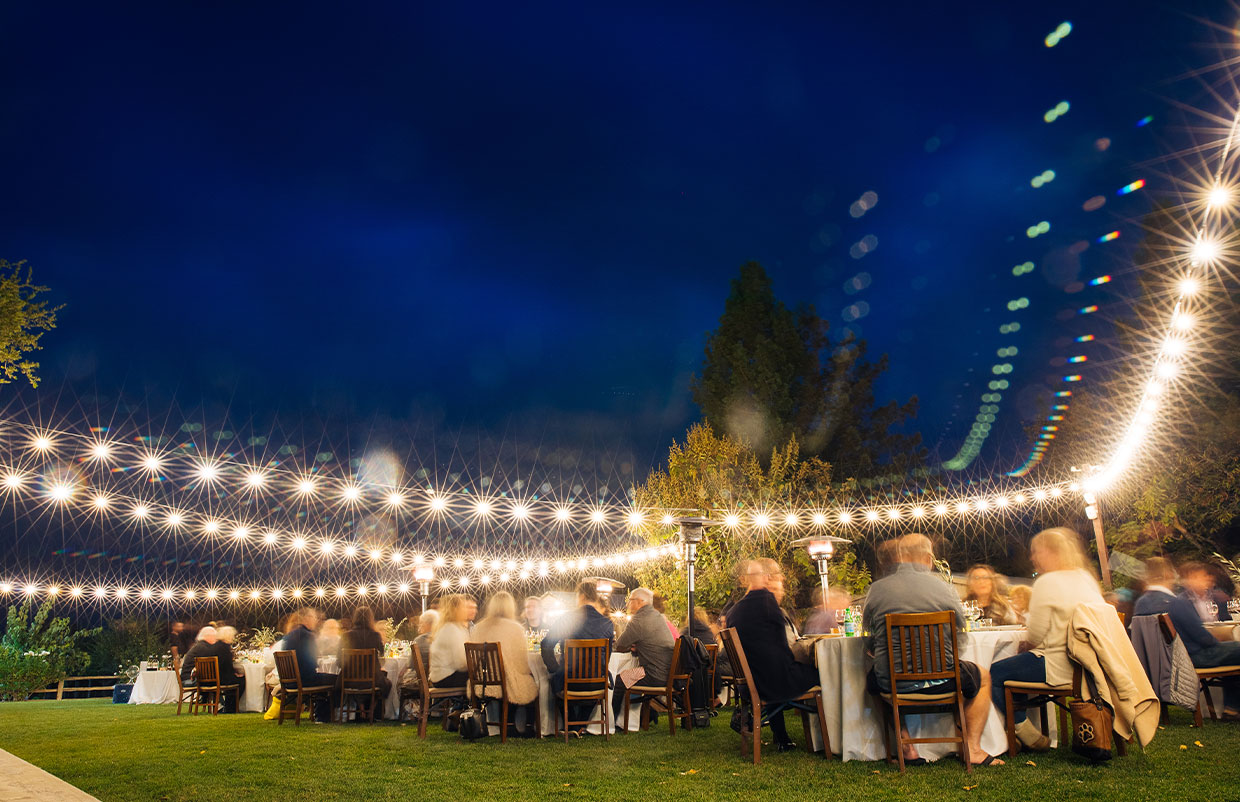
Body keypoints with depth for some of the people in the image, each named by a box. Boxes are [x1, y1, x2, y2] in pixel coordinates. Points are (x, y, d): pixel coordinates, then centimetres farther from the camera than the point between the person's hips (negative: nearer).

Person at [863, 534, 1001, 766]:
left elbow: (867, 628, 11)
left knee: (872, 678, 37)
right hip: (938, 679, -1)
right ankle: (973, 749, 24)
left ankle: (907, 747, 29)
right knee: (982, 676, 29)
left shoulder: (876, 589, 0)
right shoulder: (943, 588, -4)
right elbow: (961, 633, 9)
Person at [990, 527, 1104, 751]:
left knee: (995, 674, -4)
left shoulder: (1047, 582, -15)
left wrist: (1027, 646, 7)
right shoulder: (1087, 578, 12)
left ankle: (1030, 736, 5)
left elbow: (1036, 636, -14)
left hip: (1059, 665, -10)